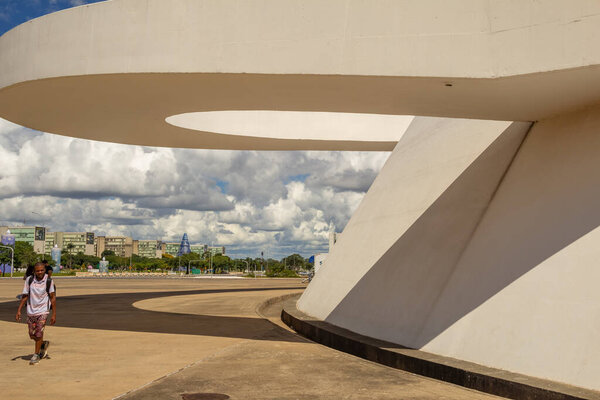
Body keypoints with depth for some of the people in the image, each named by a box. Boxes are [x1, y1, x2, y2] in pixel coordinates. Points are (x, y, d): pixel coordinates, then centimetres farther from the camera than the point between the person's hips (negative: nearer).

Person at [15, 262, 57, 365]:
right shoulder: (29, 280, -2)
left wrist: (54, 314, -8)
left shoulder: (49, 281, -9)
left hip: (43, 311, -3)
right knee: (32, 335, 8)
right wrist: (19, 311, 1)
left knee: (39, 333, -7)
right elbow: (25, 296, 5)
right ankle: (43, 344, 36)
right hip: (31, 311, 3)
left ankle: (36, 354, 10)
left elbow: (53, 298, -5)